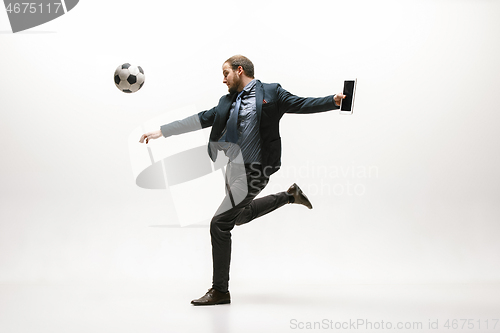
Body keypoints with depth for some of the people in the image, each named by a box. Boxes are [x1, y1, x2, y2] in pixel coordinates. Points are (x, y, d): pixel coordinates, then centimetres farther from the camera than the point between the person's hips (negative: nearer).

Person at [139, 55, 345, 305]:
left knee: (220, 223, -12)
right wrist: (161, 131, 10)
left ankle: (220, 290, 0)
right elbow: (201, 119, 13)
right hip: (234, 167, 8)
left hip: (254, 171, -8)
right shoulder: (227, 102, 14)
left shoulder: (270, 93, -2)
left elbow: (301, 104, -5)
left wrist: (334, 100, -21)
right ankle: (289, 196, 43)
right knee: (241, 216, 29)